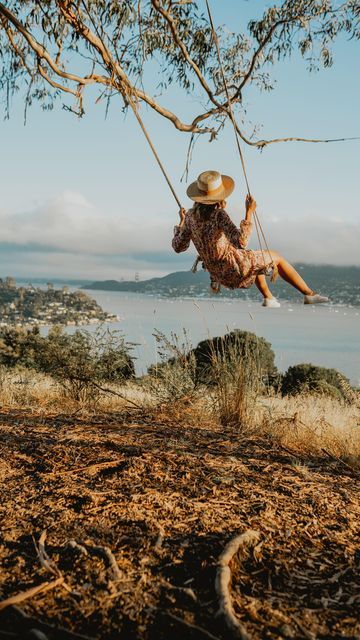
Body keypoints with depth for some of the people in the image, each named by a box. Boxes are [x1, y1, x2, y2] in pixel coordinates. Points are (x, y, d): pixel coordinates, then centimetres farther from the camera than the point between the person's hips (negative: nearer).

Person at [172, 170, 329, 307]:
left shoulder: (190, 216, -1)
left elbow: (178, 246, 8)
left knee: (255, 259, 36)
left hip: (218, 274, 7)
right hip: (234, 268, -7)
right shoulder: (218, 214, -22)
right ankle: (309, 294, 20)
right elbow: (241, 242, -28)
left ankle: (268, 298, 36)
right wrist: (249, 213, -24)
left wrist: (181, 223, 19)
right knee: (276, 257, 14)